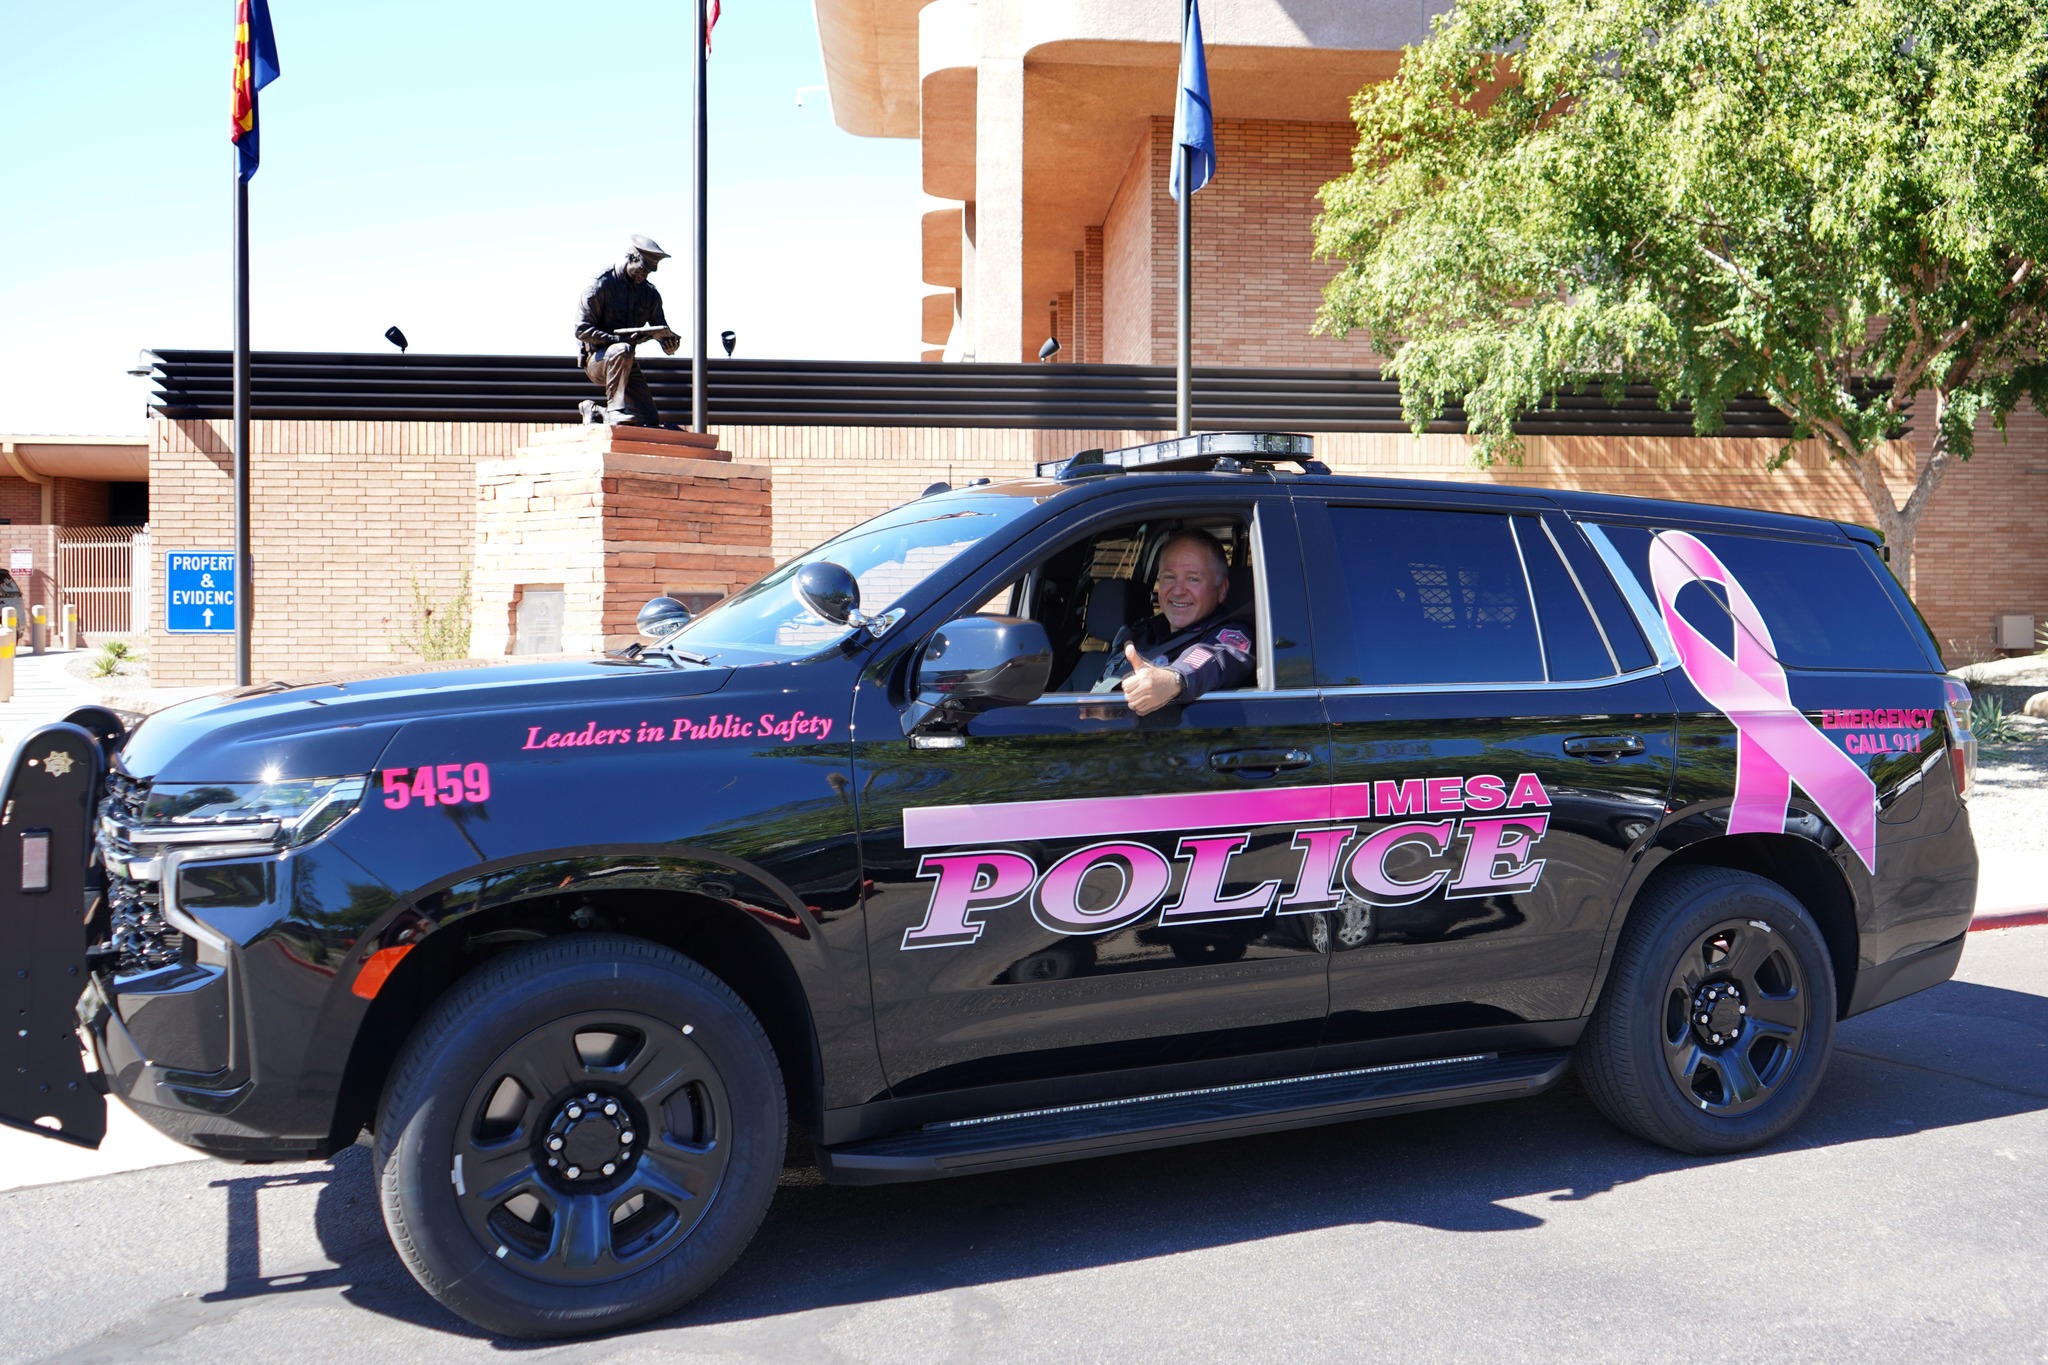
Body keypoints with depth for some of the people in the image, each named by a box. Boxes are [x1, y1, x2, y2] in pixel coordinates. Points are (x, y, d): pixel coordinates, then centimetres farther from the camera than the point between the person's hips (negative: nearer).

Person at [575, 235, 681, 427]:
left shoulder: (650, 293, 7)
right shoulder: (600, 285, -11)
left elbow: (661, 328, 8)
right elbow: (583, 330, -16)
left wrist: (670, 342, -18)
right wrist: (618, 340, -29)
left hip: (625, 364, 6)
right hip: (596, 359, -6)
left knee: (650, 421, -7)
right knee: (622, 350, -41)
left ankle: (595, 410, 14)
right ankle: (614, 411, -34)